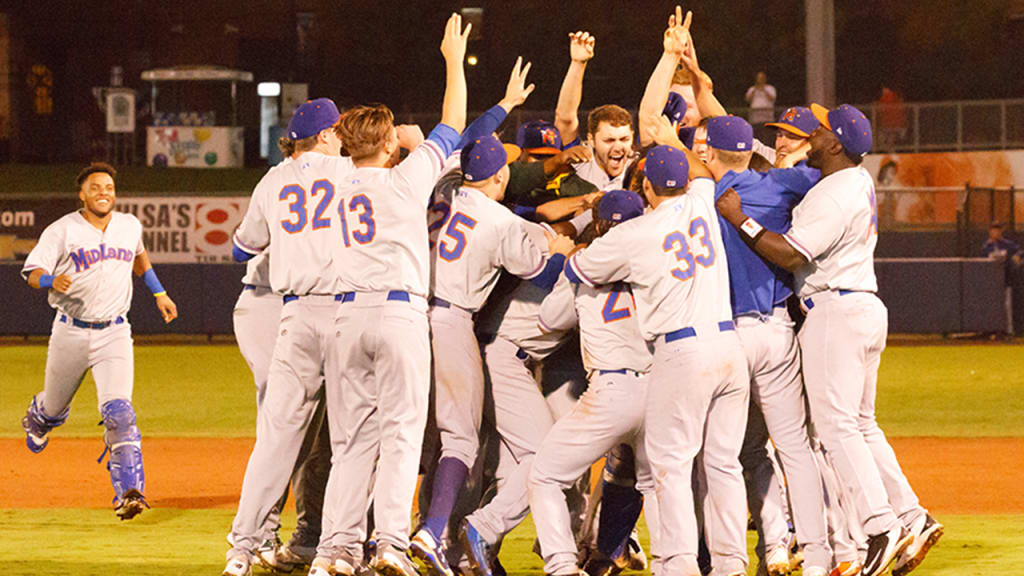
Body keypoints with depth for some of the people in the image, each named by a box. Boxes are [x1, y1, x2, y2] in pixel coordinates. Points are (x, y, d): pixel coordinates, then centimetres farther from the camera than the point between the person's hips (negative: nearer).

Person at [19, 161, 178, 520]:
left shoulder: (129, 226, 5)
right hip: (70, 332, -1)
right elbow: (32, 272, -13)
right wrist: (52, 280, -34)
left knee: (118, 410, -18)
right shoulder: (62, 231, -8)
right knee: (55, 409, 18)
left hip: (114, 333, 1)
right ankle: (35, 419, 57)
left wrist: (159, 294, 26)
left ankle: (129, 493, -23)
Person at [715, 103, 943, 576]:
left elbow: (791, 256, -21)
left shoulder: (835, 196, -18)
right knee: (860, 424, 14)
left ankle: (882, 528, -17)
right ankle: (913, 519, 10)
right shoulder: (859, 181, 14)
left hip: (836, 311, -10)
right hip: (867, 309, 10)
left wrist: (740, 219, -16)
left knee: (836, 424, -10)